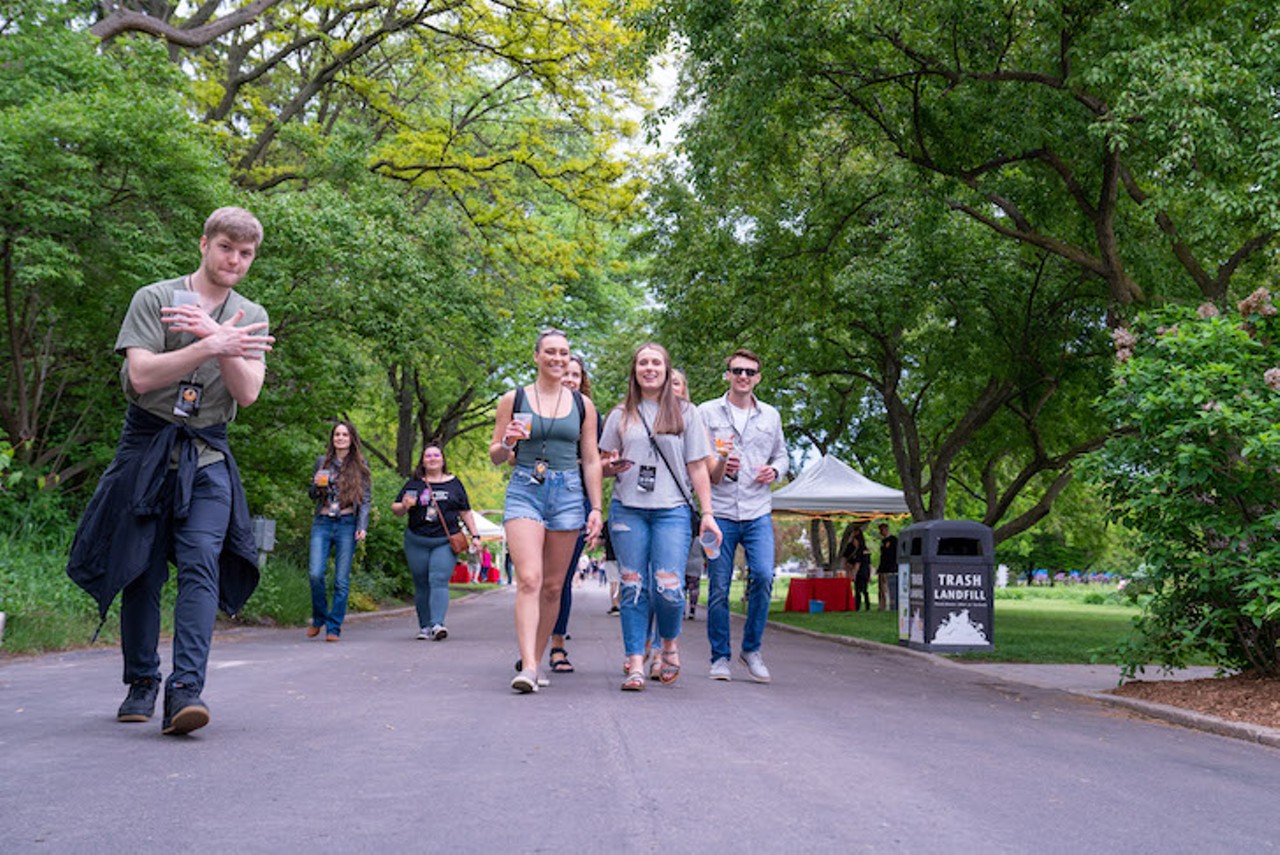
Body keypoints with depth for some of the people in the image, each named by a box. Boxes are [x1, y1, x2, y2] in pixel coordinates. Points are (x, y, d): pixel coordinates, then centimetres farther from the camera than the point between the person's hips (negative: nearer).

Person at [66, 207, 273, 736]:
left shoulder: (250, 317, 10)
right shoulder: (154, 298, 1)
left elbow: (247, 393, -2)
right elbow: (141, 375, -12)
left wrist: (217, 340, -16)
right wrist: (213, 346, -20)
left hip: (208, 457, 1)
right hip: (147, 446, -1)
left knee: (202, 565, -14)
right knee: (142, 571, 3)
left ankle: (186, 690, -20)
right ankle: (142, 683, 17)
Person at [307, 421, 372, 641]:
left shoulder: (360, 465, 7)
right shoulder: (322, 462, 12)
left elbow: (365, 499, 6)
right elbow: (312, 495, 19)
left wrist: (362, 526, -6)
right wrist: (317, 485, -4)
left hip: (347, 524, -1)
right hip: (322, 523, 1)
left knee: (342, 580, -2)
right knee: (315, 574, -11)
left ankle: (334, 627, 6)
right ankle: (319, 618, 13)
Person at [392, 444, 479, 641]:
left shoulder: (454, 484, 12)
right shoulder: (413, 484, 10)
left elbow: (465, 512, 16)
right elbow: (395, 509, 10)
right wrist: (404, 506, -12)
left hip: (445, 542, -1)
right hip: (417, 542, 1)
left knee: (439, 581, -15)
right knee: (422, 585, 3)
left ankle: (437, 624, -23)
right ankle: (424, 626, 12)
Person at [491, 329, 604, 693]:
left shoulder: (582, 404, 10)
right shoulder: (513, 400, 6)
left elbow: (591, 461, 12)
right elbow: (495, 456, 10)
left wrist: (596, 508, 6)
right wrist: (507, 442, -12)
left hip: (568, 493, 2)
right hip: (524, 491, -2)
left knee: (553, 586, 4)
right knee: (529, 579, -17)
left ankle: (533, 659, 17)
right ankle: (527, 667, -22)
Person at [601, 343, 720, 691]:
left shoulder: (686, 413, 10)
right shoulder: (621, 415, 14)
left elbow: (697, 467, 8)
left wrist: (707, 513, -1)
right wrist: (612, 466, -5)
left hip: (672, 510, -1)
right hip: (627, 509, 2)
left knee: (668, 588, -11)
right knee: (633, 587, -1)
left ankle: (670, 643, 17)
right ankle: (635, 664, 3)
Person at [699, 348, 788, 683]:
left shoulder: (770, 416, 14)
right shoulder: (707, 412, 6)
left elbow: (781, 455, 22)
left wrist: (774, 471, 0)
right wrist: (717, 467, -13)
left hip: (758, 511, 2)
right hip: (719, 511, -2)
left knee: (763, 576, -13)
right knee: (718, 587, 0)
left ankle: (752, 649, 7)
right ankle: (720, 657, 13)